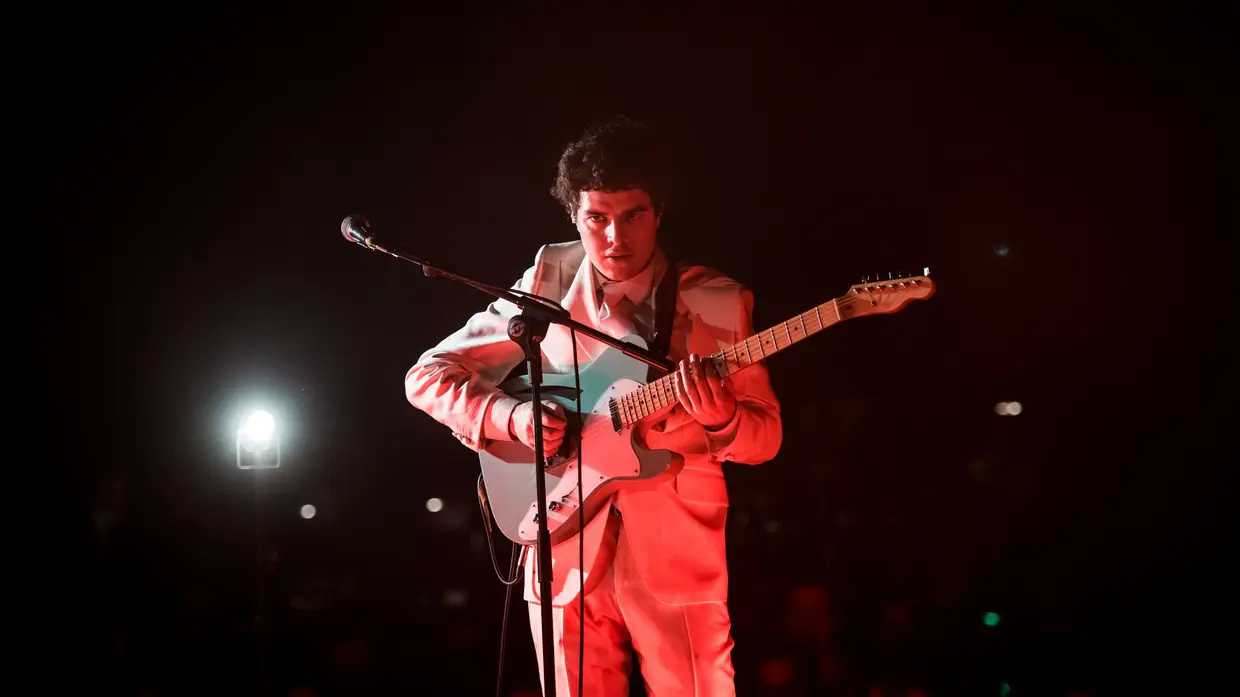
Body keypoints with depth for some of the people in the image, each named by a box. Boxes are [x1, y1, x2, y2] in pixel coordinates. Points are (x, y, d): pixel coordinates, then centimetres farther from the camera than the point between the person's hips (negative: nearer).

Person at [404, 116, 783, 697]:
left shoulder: (718, 301, -1)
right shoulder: (547, 287, 1)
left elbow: (767, 435, 3)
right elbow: (427, 376, 3)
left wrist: (721, 420, -20)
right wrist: (514, 418, -14)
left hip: (678, 561, -1)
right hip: (568, 558, 1)